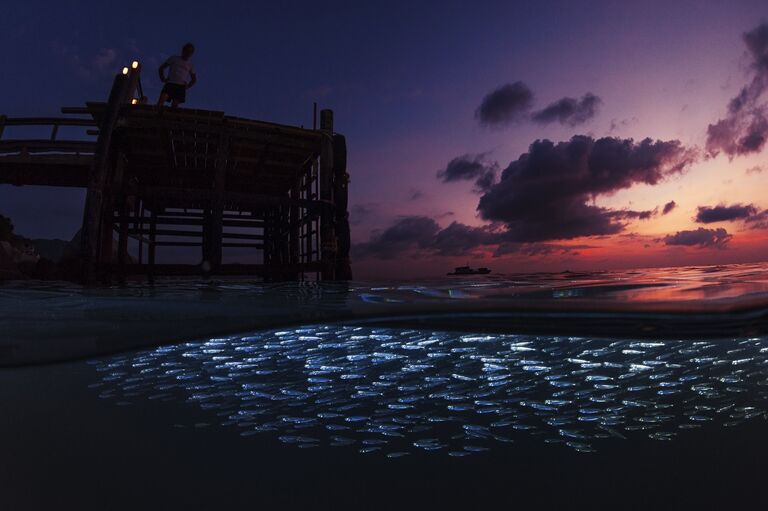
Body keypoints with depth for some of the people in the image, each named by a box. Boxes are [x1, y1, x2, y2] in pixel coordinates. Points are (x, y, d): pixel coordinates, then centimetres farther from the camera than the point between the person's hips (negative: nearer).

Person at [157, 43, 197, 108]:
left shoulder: (190, 65, 20)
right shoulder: (174, 58, 16)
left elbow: (194, 79, 26)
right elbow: (161, 68, 18)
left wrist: (187, 86, 8)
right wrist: (163, 79, 3)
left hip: (181, 86, 1)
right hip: (170, 83, -1)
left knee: (174, 105, -11)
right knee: (162, 100, -23)